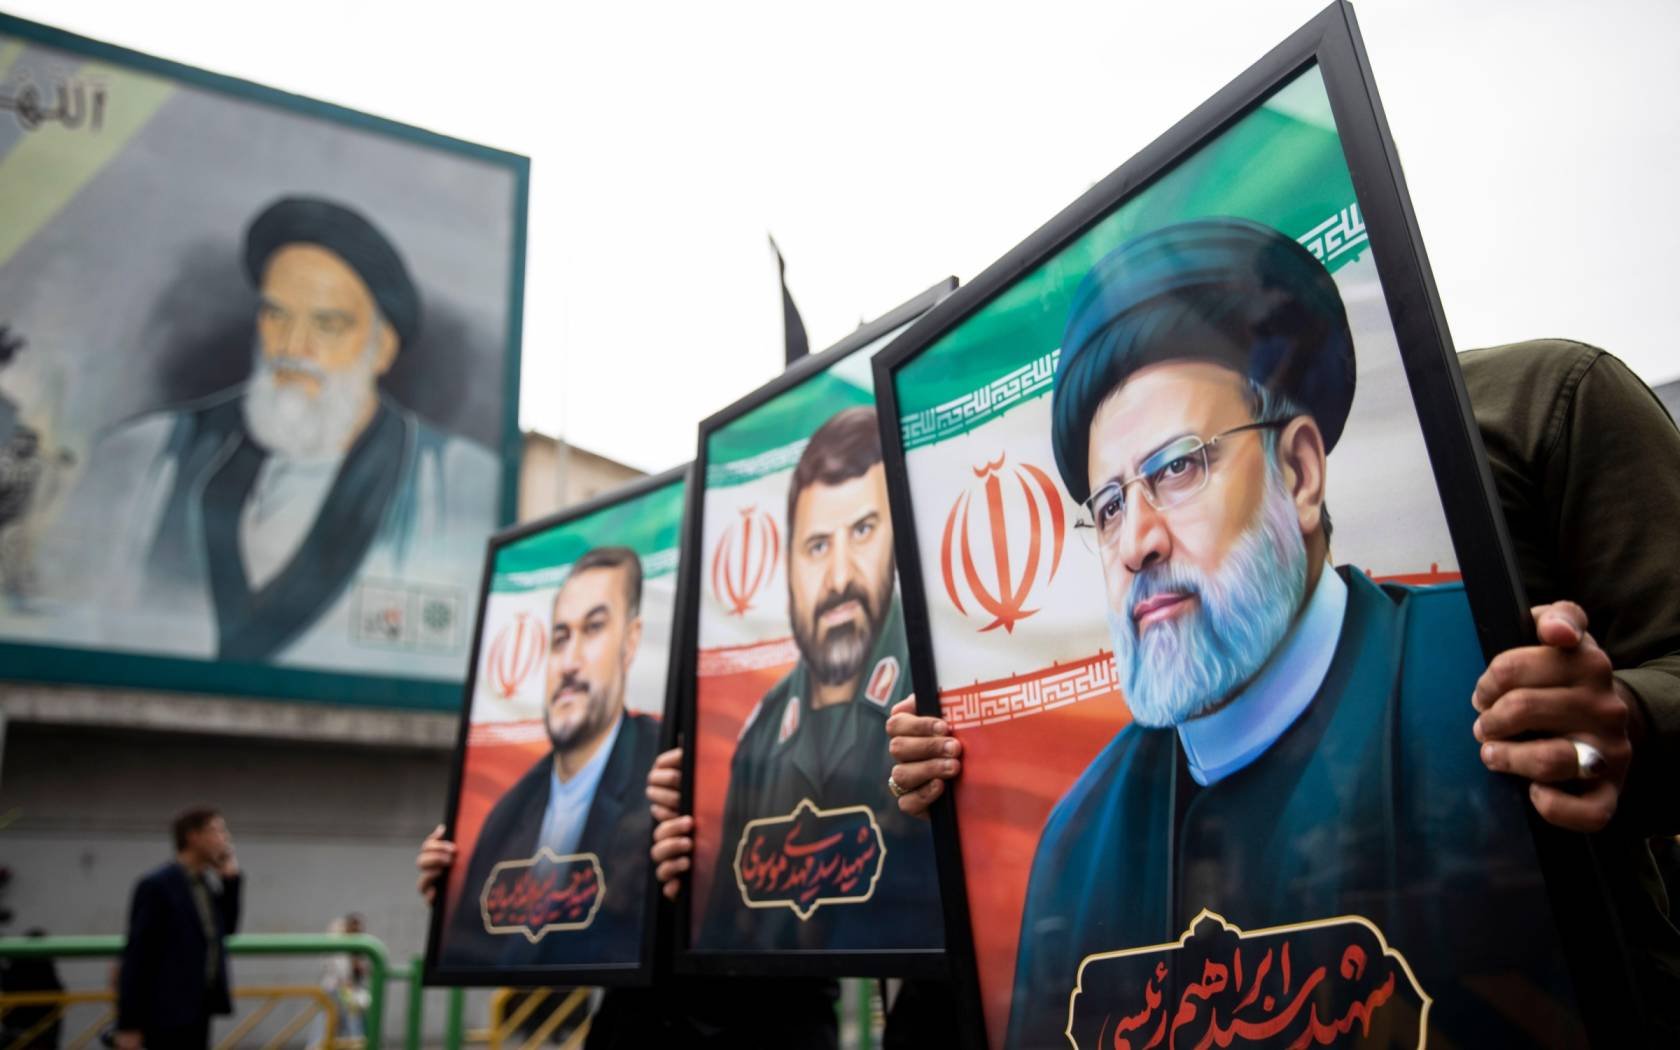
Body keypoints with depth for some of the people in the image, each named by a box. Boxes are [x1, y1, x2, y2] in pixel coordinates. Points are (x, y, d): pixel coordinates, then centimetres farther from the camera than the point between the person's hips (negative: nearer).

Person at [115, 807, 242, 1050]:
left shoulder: (207, 883, 10)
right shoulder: (156, 885, -13)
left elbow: (227, 928, 15)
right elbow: (136, 956, -13)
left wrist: (230, 879, 3)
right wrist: (128, 1025, -14)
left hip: (199, 1010, 8)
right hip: (169, 1013, -8)